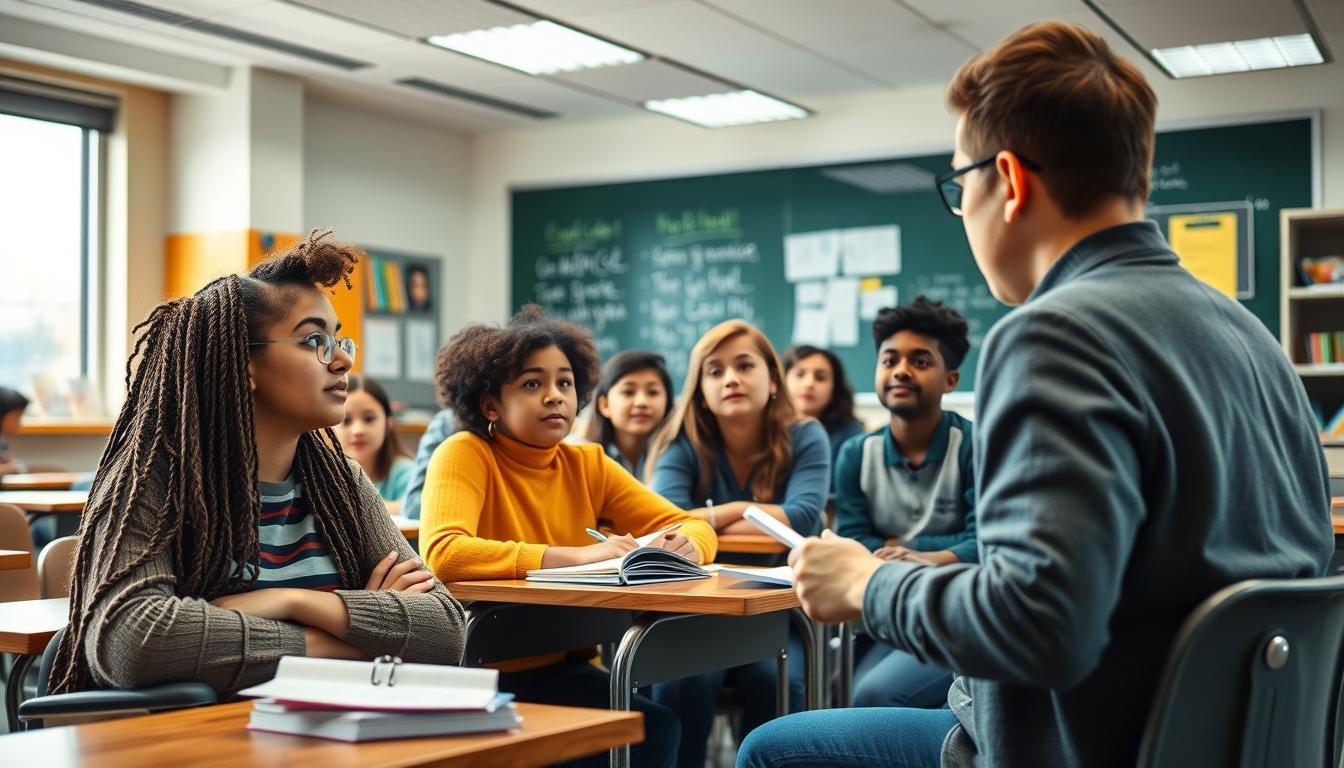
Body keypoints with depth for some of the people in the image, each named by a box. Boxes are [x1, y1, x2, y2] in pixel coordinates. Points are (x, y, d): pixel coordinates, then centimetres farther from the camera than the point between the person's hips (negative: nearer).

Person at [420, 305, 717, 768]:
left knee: (658, 730, -21)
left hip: (565, 668, 6)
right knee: (651, 730, -23)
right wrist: (577, 556, -33)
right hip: (485, 673, -6)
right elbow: (442, 554, -29)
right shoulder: (465, 456, -11)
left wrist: (684, 545, -20)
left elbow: (694, 526, 5)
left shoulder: (587, 464, 6)